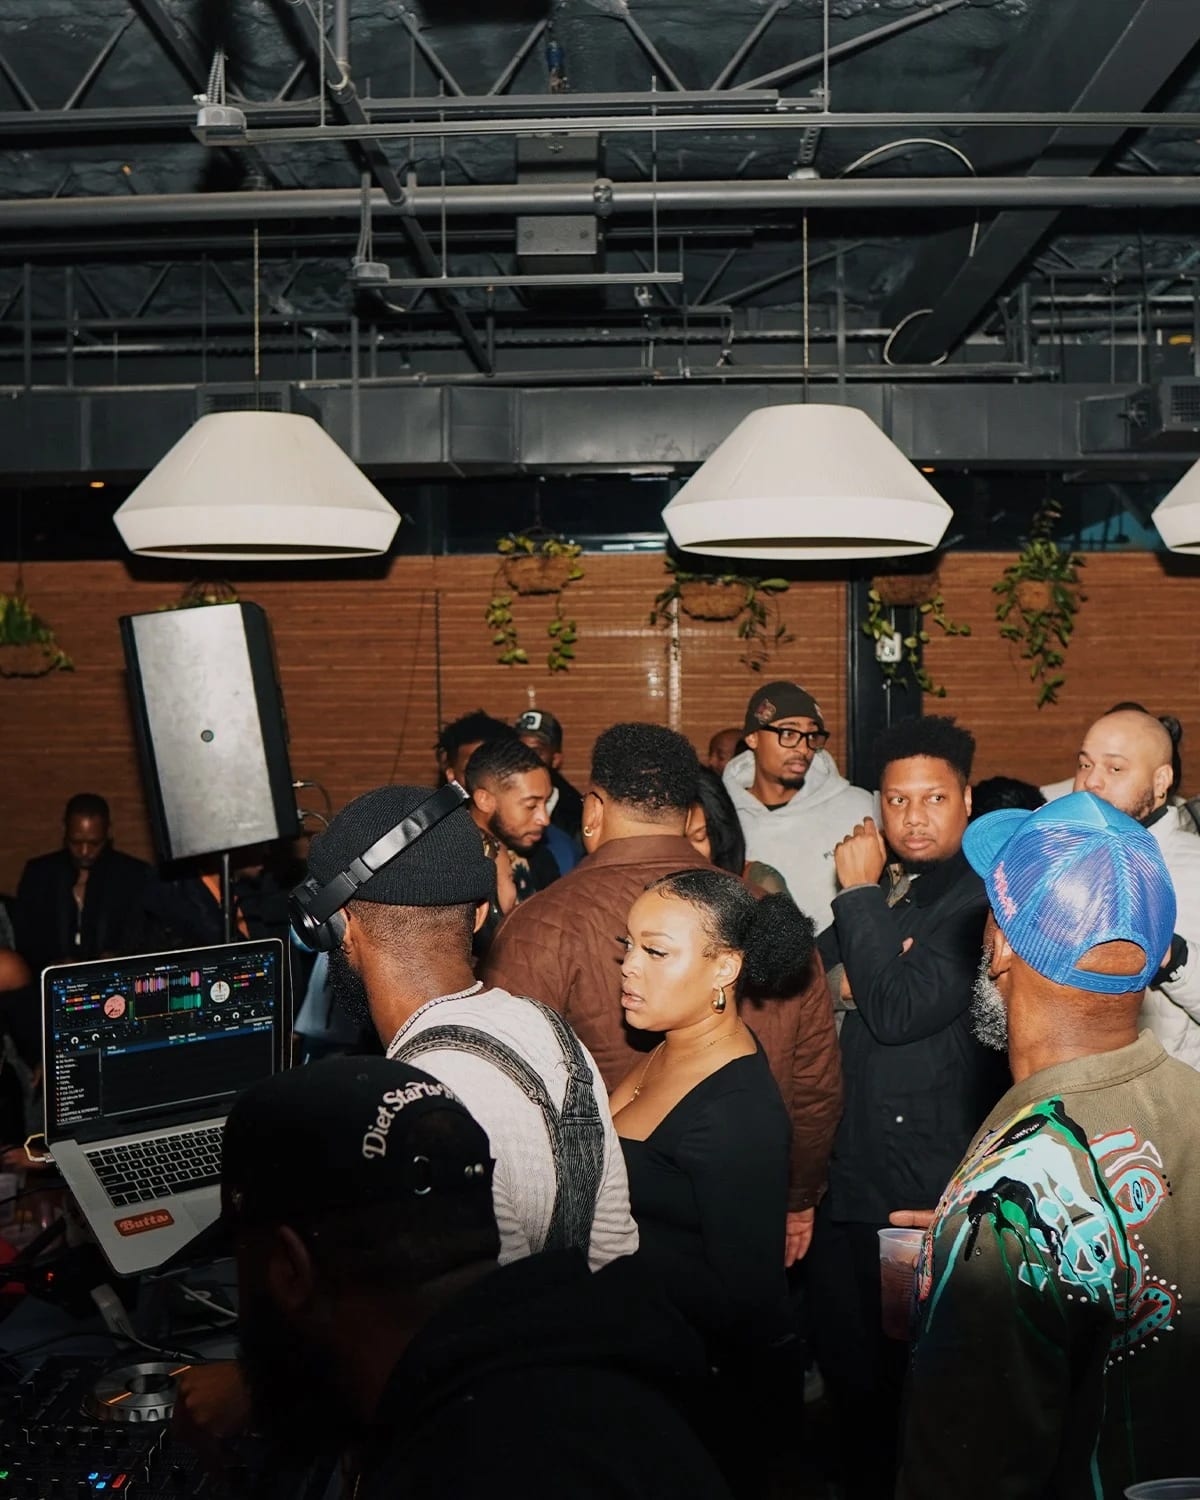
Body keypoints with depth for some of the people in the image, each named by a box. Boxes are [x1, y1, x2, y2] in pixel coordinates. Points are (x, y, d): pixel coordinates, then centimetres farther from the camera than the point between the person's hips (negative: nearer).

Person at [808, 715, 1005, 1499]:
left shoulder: (982, 898, -13)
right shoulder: (874, 888, 10)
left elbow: (897, 1011, -22)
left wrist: (860, 893, -15)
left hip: (931, 1195, -7)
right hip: (846, 1177, 7)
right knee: (848, 1368, 20)